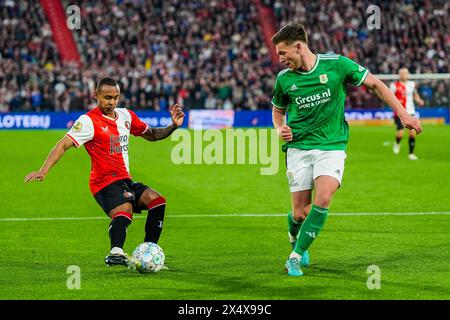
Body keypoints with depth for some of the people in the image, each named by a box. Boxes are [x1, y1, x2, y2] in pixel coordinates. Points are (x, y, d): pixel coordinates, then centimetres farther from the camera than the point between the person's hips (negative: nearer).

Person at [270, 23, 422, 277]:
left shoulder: (336, 64, -7)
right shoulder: (284, 78, 1)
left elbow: (375, 84, 2)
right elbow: (278, 110, 20)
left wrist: (403, 113, -2)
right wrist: (281, 128, -2)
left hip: (332, 146, -2)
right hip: (299, 148, 2)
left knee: (322, 199, -24)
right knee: (300, 212, -2)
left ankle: (296, 257, -12)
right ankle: (295, 239, 34)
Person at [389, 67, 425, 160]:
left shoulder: (412, 84, 9)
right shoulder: (394, 85, -5)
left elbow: (415, 94, 24)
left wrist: (419, 101, 4)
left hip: (410, 113, 4)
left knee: (412, 133, -6)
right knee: (400, 133, -13)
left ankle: (411, 153, 7)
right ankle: (397, 143, 23)